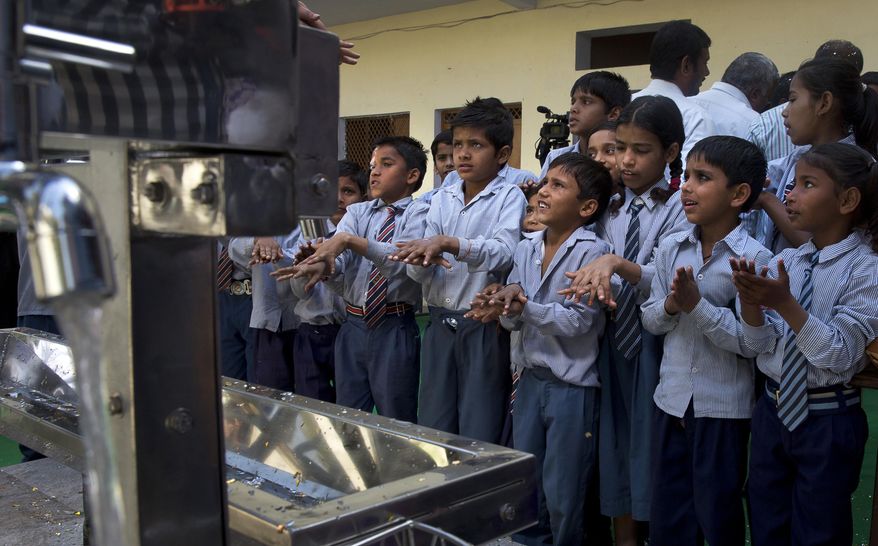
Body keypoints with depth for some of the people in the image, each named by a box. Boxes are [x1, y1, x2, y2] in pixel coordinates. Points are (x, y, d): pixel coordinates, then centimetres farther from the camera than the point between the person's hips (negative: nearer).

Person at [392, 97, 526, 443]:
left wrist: (449, 243, -35)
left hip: (485, 327, -5)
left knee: (479, 438, 3)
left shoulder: (510, 197, -5)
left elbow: (504, 252, -23)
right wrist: (423, 260, -21)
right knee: (432, 431, 13)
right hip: (440, 323, 5)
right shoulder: (442, 198, 8)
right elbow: (419, 272, 2)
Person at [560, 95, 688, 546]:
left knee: (652, 446, 5)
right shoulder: (608, 210, 7)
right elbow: (593, 278, 8)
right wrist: (598, 287, -13)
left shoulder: (681, 210, -8)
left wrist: (620, 265, -36)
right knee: (615, 444, 13)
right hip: (612, 340, 5)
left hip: (656, 344, -4)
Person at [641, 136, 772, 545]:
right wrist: (671, 305, -17)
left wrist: (697, 305, -24)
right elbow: (650, 320, 4)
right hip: (671, 398, 5)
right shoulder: (670, 248, 1)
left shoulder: (755, 258, -14)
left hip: (724, 408, -4)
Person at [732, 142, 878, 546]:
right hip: (774, 409, 5)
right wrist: (750, 301, -21)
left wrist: (785, 304, -29)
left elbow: (841, 356, -20)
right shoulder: (784, 261, 1)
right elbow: (761, 345, -3)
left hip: (829, 421, -5)